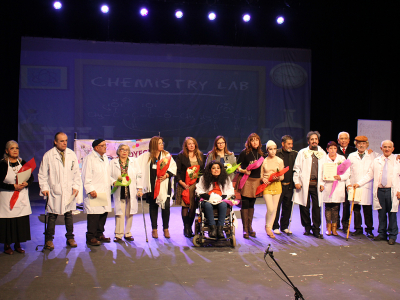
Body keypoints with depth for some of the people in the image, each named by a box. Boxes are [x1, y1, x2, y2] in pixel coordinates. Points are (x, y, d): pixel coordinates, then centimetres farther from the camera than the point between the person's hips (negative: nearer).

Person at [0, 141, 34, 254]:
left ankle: (18, 244, 18)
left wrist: (26, 183, -12)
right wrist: (13, 186, -19)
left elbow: (31, 178, 9)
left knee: (21, 221, 4)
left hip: (22, 197, 4)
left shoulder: (23, 163, 7)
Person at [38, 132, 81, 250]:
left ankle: (70, 238, 20)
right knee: (52, 216, 0)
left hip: (69, 192, 3)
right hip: (54, 191, -2)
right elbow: (42, 174, 2)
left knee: (69, 215, 9)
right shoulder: (48, 155, -2)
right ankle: (49, 240, 11)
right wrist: (44, 188, -6)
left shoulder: (72, 154, 6)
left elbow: (76, 172, 10)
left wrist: (76, 186, 1)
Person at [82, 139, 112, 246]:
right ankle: (91, 237, 2)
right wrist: (90, 190, -18)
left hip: (105, 192, 8)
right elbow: (86, 176, -12)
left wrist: (113, 181, 11)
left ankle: (99, 234, 22)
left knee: (104, 213, 10)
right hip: (94, 193, -8)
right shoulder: (89, 158, -8)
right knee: (94, 216, -7)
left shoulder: (105, 158, 18)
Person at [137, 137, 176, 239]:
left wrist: (166, 175, -15)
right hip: (152, 185, 1)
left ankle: (166, 229, 7)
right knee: (153, 207, 6)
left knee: (166, 206, -6)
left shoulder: (166, 155, 7)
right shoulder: (146, 156, 7)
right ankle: (154, 229, 16)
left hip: (164, 185, -1)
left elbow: (173, 167, 0)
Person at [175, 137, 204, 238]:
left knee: (194, 207, 4)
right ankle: (186, 229, 7)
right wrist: (181, 182, -15)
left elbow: (203, 169, 16)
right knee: (185, 206, -1)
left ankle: (189, 227, 17)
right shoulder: (181, 156, 0)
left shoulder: (200, 155, 12)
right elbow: (177, 171, -2)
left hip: (196, 184, 3)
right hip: (185, 184, -3)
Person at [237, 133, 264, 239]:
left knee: (252, 204, 11)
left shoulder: (260, 154, 11)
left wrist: (262, 178, 7)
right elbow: (237, 166, -4)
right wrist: (244, 171, -21)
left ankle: (250, 227, 20)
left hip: (256, 180, 5)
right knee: (245, 204, -4)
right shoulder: (244, 153, -5)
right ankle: (245, 229, 3)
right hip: (246, 180, -5)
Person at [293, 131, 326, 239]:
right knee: (305, 206, 3)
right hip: (304, 184, -1)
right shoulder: (302, 152, 7)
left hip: (317, 184, 1)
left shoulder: (322, 153, 13)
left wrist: (323, 183, 5)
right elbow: (297, 168, 5)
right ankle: (307, 227, 18)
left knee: (317, 207, -2)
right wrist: (296, 181, -4)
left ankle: (316, 229, 7)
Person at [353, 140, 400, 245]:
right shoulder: (376, 161, 10)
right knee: (381, 213, 8)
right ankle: (382, 234, 19)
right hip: (379, 190, 2)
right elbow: (369, 175, 10)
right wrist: (358, 183, 0)